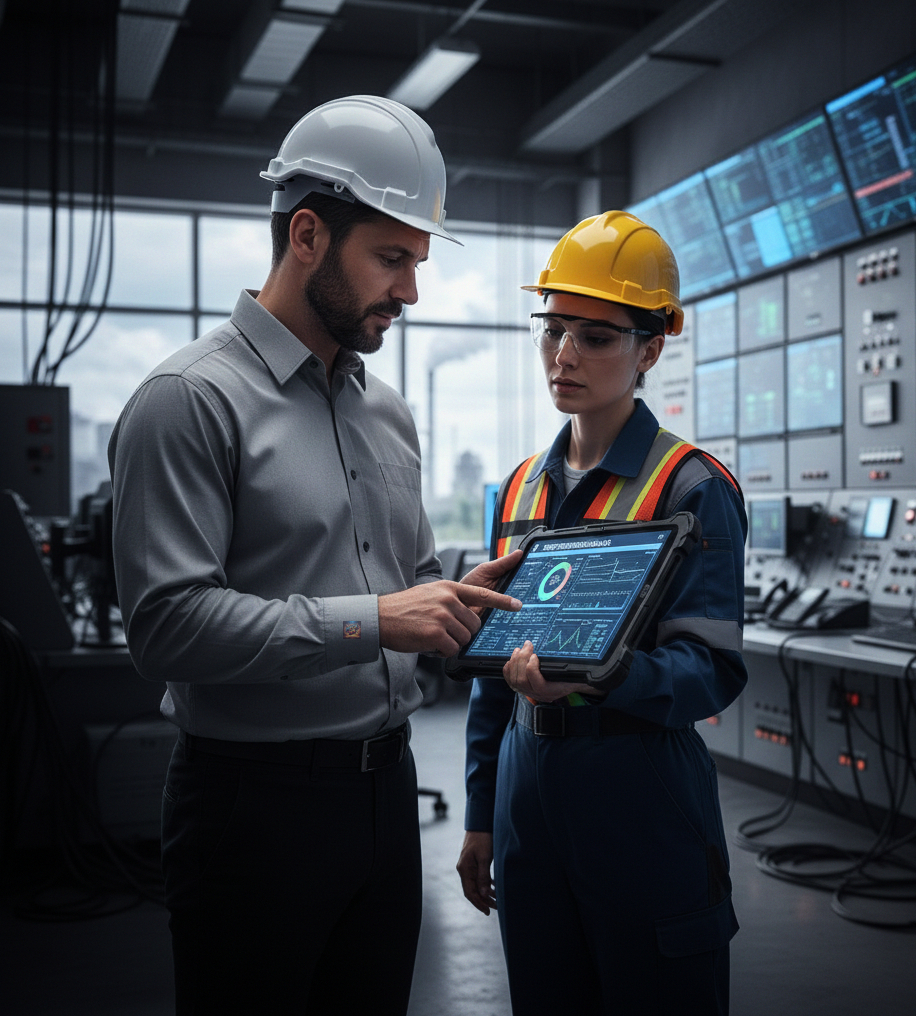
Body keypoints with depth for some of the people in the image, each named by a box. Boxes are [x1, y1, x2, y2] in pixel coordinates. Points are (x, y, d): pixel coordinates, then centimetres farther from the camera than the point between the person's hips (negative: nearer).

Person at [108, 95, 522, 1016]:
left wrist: (449, 604, 0)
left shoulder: (387, 411, 12)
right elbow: (168, 624, -21)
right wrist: (368, 622, -23)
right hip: (256, 798, -7)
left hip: (385, 786, 7)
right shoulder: (191, 400, -12)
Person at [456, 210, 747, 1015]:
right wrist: (481, 817, 14)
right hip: (528, 793, 6)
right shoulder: (523, 487, 10)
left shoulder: (693, 487, -8)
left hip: (645, 804, -5)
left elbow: (713, 669, -14)